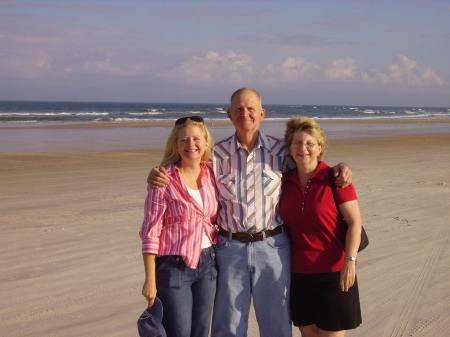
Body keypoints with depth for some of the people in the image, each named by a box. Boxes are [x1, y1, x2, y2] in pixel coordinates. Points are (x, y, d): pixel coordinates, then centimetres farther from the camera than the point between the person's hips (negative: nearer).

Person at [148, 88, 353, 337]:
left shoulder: (280, 150, 3)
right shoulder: (217, 154, 2)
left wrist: (340, 169, -4)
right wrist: (157, 176, -13)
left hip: (273, 247, 0)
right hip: (230, 248, 0)